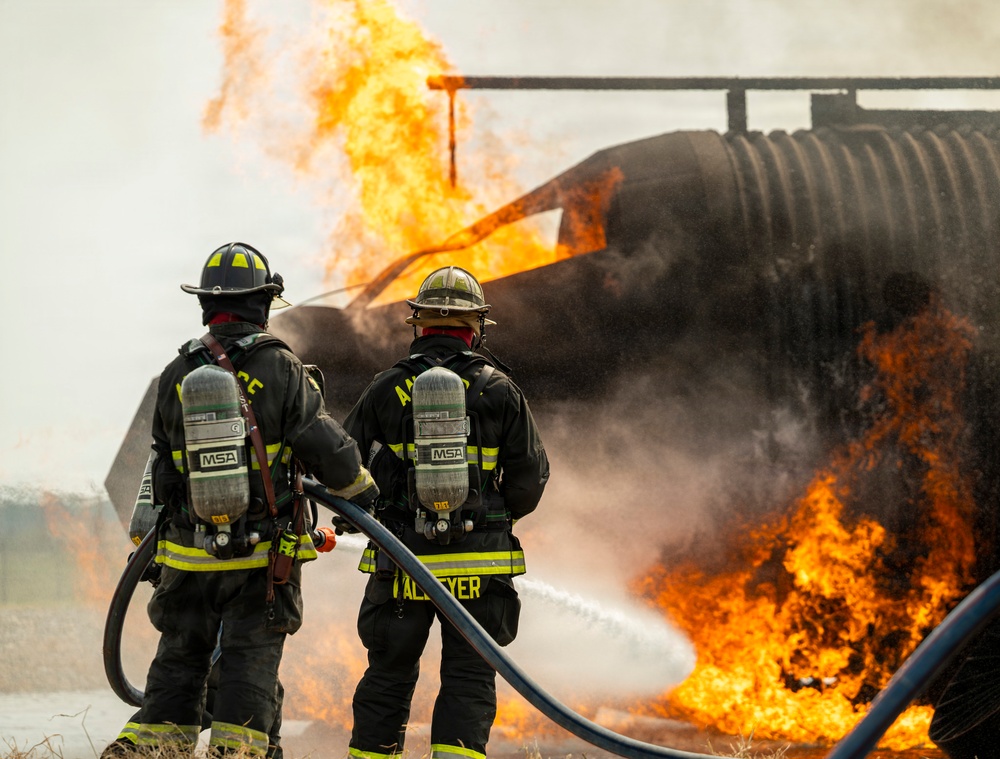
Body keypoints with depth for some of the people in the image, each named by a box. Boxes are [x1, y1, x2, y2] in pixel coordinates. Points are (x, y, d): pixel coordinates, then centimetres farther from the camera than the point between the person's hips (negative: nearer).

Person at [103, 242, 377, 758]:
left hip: (189, 555, 3)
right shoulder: (281, 369, -9)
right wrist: (359, 488, 9)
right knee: (250, 663, 2)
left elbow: (162, 461, 11)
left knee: (180, 658, 13)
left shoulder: (176, 376, 2)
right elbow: (326, 448, -10)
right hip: (263, 557, -3)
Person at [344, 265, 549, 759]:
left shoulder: (387, 389, -1)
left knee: (389, 676, 11)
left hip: (402, 561, 1)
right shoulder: (499, 390, -1)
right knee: (468, 679, 4)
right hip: (479, 564, -1)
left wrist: (364, 511, 22)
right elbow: (530, 477, 3)